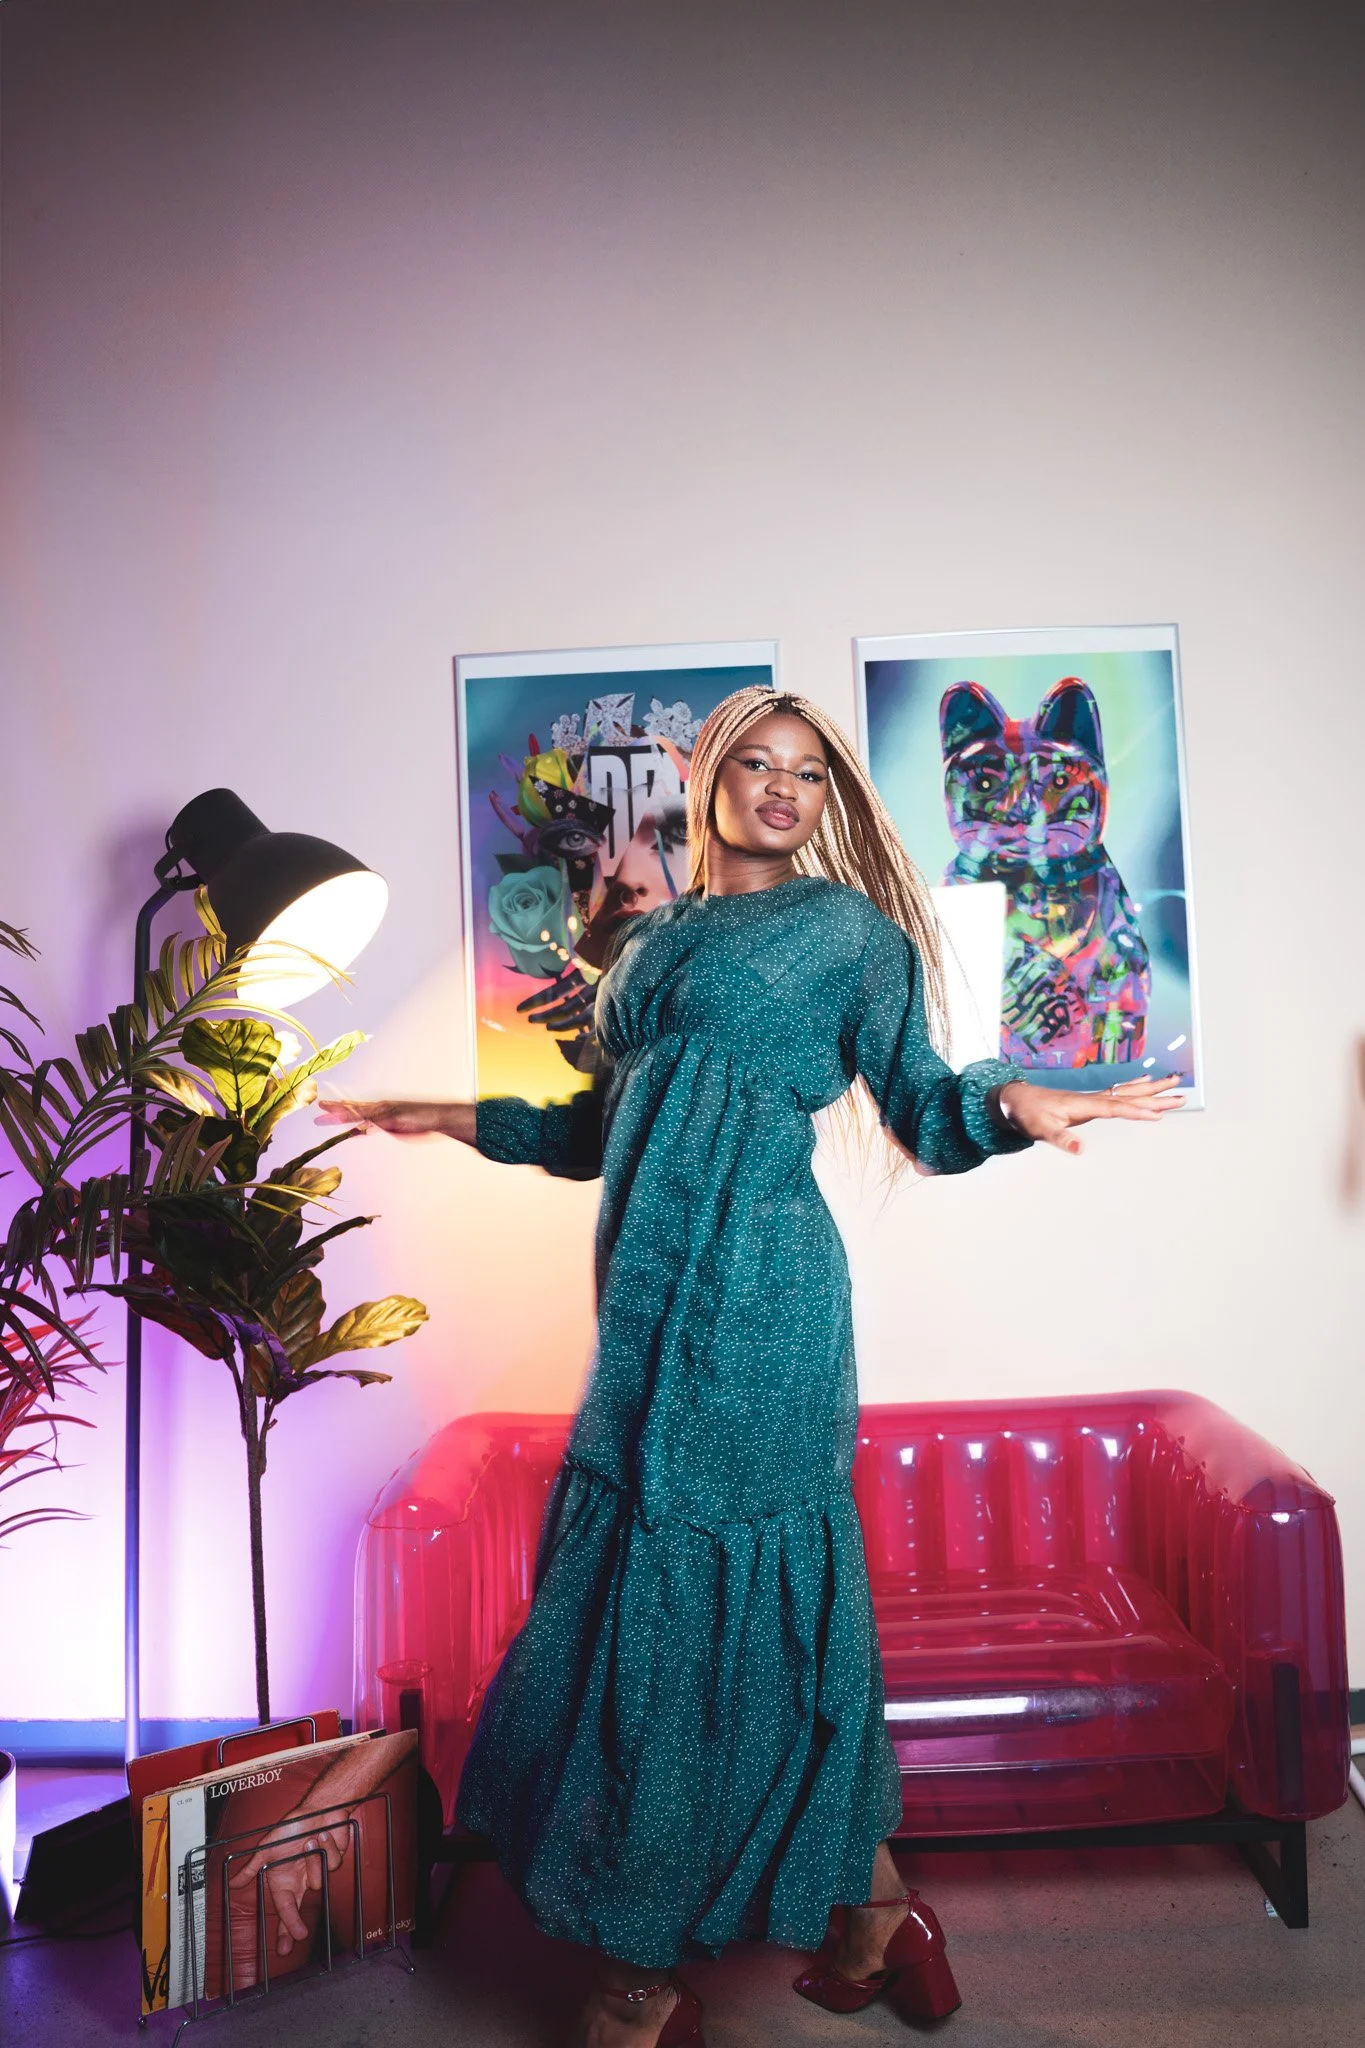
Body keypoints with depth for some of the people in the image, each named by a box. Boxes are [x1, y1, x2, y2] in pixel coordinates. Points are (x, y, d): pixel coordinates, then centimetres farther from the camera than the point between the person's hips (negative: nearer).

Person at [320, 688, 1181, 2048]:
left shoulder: (852, 925, 5)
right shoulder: (649, 942, 20)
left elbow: (922, 1117, 1)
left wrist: (1012, 1102, -18)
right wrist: (458, 1119, 22)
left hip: (752, 1290, -6)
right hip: (654, 1300, 6)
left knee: (712, 1590, -1)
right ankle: (865, 1915, 29)